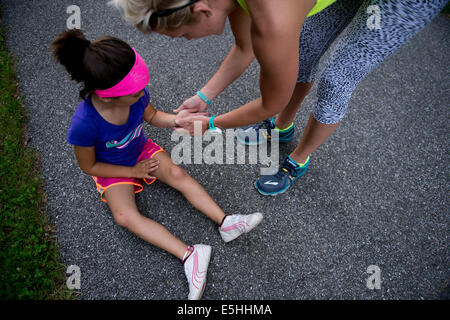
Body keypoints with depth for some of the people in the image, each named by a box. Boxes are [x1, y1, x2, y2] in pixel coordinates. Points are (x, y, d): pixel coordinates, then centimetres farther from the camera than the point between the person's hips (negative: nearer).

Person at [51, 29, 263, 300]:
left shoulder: (136, 94, -24)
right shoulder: (84, 124, -35)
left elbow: (152, 116, -1)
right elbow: (89, 166, -18)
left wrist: (178, 120, -21)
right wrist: (133, 172, -17)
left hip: (142, 150, 4)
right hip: (112, 169, -3)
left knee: (177, 174, -20)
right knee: (124, 215, -24)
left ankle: (226, 222, -19)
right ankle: (190, 255, -29)